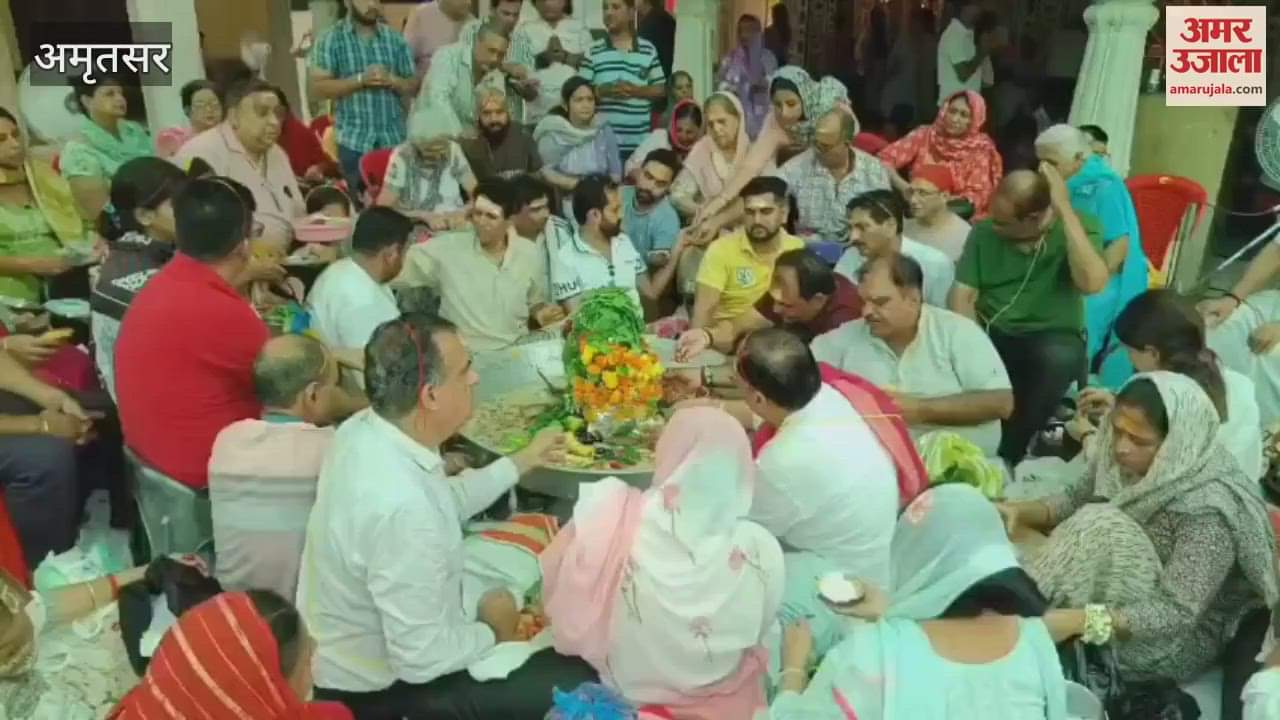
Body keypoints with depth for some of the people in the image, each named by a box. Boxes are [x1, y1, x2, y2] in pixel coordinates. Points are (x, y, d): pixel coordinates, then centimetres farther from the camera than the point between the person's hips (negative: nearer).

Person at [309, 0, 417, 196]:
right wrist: (360, 79, -16)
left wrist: (392, 80, -11)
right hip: (354, 142, -2)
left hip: (395, 140, 3)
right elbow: (317, 88, -7)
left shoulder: (395, 39, 9)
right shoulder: (330, 40, 1)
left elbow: (414, 87, 10)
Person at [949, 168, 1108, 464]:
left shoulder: (1080, 227, -6)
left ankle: (1007, 455, -17)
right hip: (992, 334, 2)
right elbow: (962, 296, -4)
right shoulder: (984, 231, 1)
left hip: (1052, 338, -1)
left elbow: (1092, 283, -25)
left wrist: (1065, 209, -24)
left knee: (1060, 358, -36)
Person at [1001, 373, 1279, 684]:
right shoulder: (1126, 459, -12)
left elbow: (1176, 613, -34)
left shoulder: (1207, 509, -30)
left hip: (1183, 639, -6)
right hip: (1125, 608, 7)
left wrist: (1080, 620, -46)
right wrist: (1022, 511, -17)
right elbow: (1076, 499, 3)